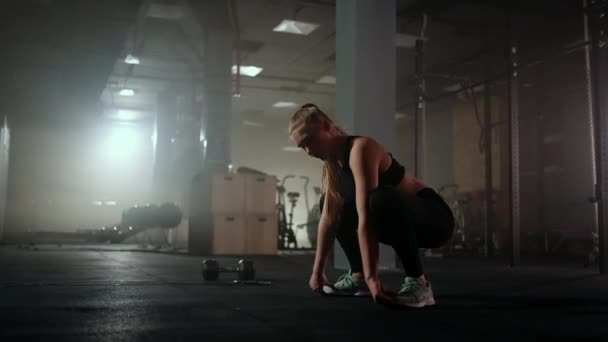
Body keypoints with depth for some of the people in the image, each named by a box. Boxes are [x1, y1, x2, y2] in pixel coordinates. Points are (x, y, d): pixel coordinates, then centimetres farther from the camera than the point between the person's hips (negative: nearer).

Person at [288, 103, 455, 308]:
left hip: (433, 216, -9)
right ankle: (358, 275, 10)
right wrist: (317, 271, 2)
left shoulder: (360, 148, -24)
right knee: (332, 204, 13)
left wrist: (372, 278, -37)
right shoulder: (332, 163, 3)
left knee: (382, 199, -39)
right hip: (400, 218, 9)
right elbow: (329, 217, 3)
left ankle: (418, 282, -25)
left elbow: (366, 219, -33)